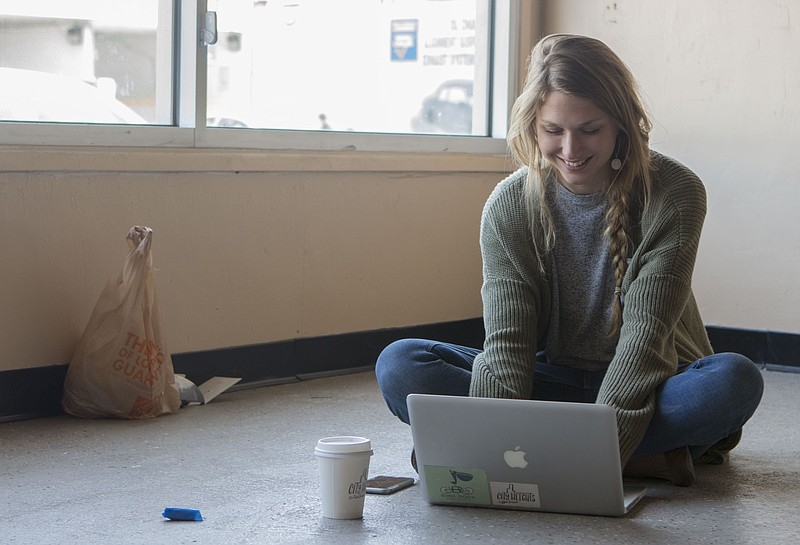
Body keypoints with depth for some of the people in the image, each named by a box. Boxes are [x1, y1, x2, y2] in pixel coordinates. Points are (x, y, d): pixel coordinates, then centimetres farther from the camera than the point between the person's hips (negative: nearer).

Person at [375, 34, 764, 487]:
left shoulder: (674, 193, -14)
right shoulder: (509, 205, -8)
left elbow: (645, 331, -21)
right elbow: (506, 338, -15)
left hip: (646, 386, -2)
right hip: (552, 382, 2)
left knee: (734, 381, -35)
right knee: (399, 366, -20)